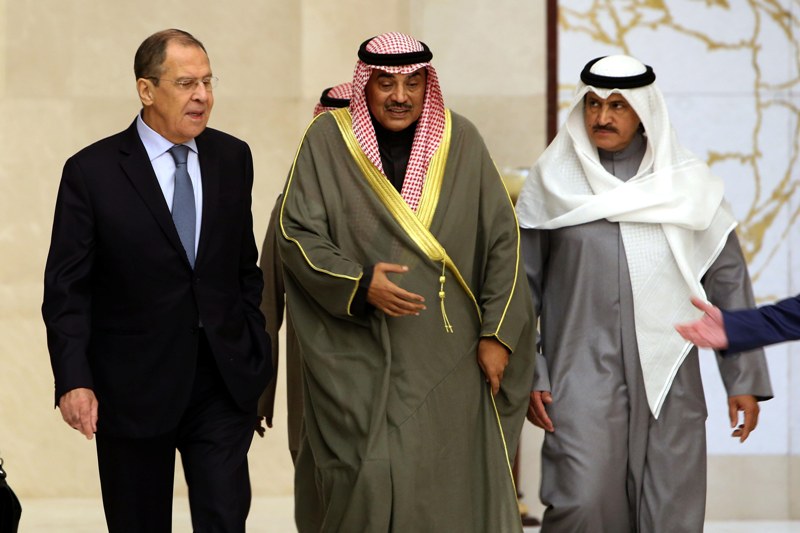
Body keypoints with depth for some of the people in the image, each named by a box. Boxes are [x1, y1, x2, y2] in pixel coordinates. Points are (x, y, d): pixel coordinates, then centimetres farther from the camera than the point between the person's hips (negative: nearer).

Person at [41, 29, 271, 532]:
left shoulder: (233, 158, 5)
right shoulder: (92, 172, -7)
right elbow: (67, 289, -7)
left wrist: (254, 351, 9)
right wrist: (73, 380, -17)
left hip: (224, 379, 2)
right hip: (134, 386, -2)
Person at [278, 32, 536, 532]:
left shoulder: (461, 140, 3)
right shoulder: (327, 140, 0)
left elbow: (502, 237, 4)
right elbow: (296, 232, -3)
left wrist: (498, 333, -2)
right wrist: (359, 285, -17)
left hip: (447, 355, 2)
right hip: (357, 357, -1)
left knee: (446, 489, 1)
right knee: (366, 482, -7)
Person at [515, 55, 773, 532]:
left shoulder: (688, 183, 6)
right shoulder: (553, 183, 4)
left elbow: (728, 281, 8)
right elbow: (522, 287, 6)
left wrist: (745, 378, 6)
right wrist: (527, 375, 0)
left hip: (669, 382, 2)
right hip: (583, 380, -1)